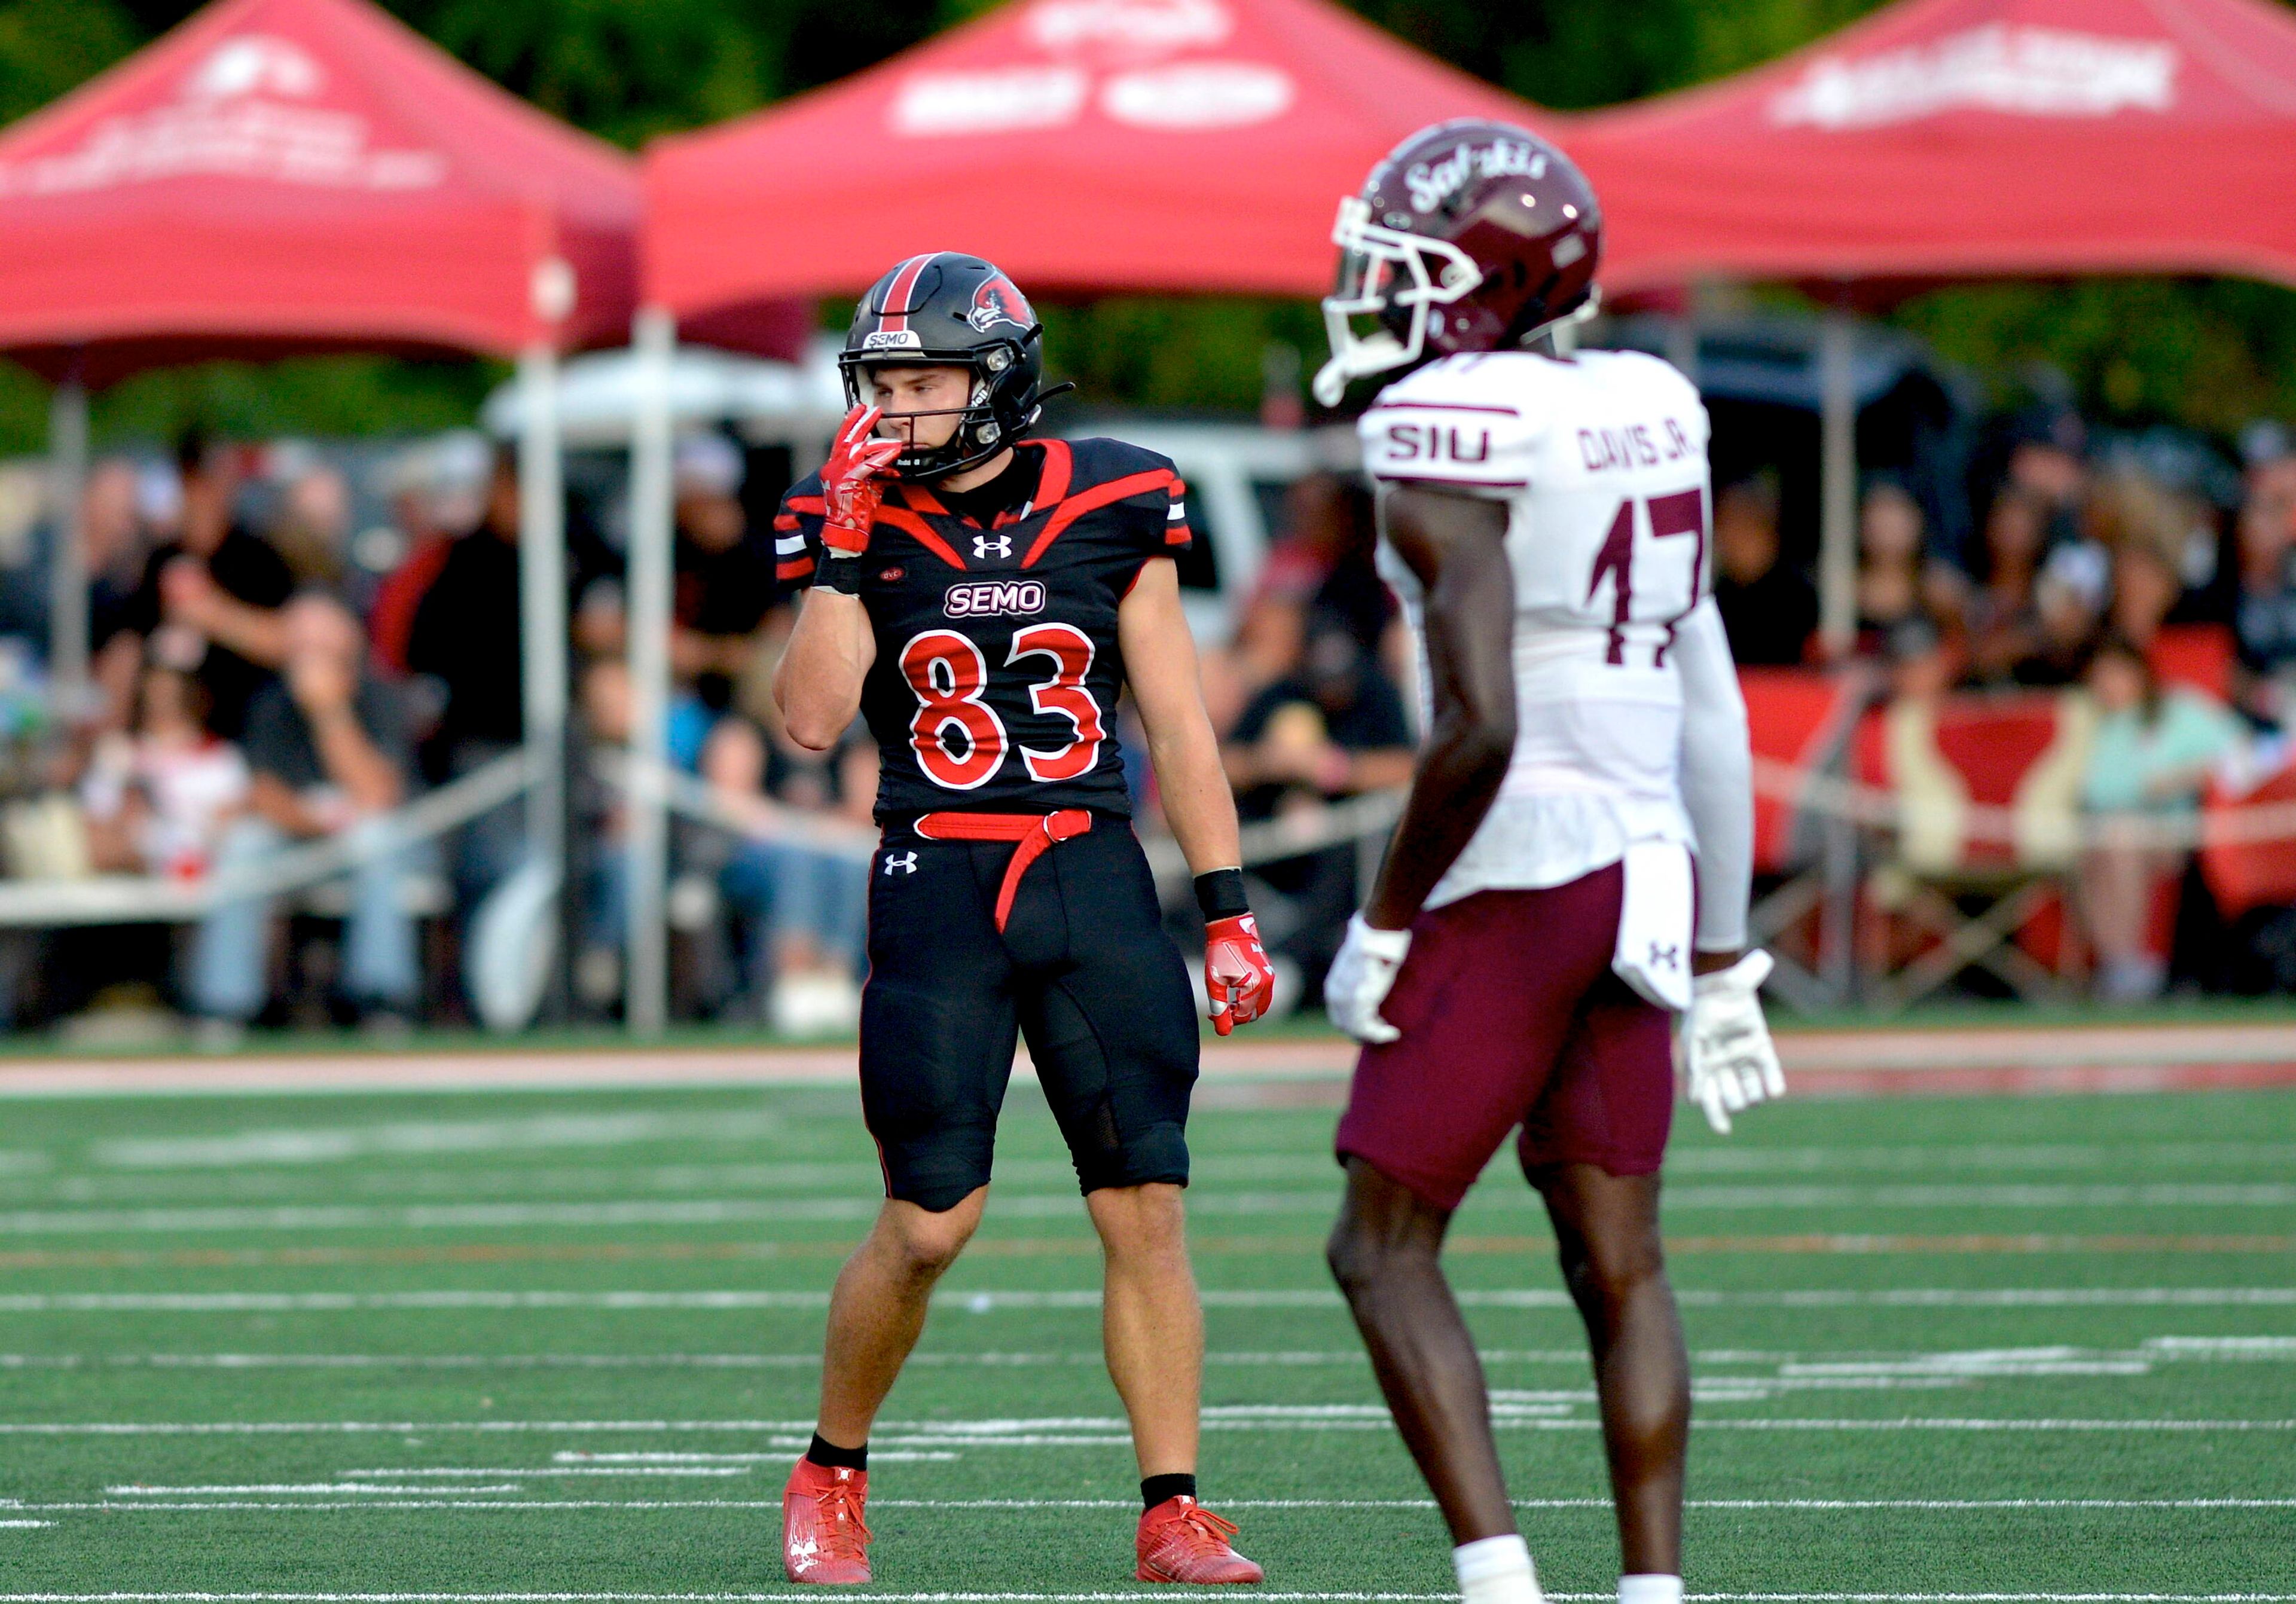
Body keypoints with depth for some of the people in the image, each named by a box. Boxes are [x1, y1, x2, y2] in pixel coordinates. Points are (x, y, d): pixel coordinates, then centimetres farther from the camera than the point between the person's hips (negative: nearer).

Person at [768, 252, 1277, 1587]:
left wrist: (1229, 909, 4)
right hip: (939, 888, -1)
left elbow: (1179, 722, 7)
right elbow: (812, 720, -8)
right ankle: (832, 1475, 16)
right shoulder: (866, 526, 3)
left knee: (1147, 1210, -4)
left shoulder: (1112, 512, 4)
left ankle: (1174, 1514, 2)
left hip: (1095, 878, 1)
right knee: (930, 1223, -6)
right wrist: (844, 552, -13)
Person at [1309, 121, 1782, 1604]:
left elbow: (1479, 728, -21)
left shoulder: (1452, 452, -14)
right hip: (1648, 872, 7)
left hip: (1510, 882, -7)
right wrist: (1722, 963, 19)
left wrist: (1384, 926, -10)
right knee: (1619, 1268, 11)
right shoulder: (1648, 428, 11)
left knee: (1386, 1247, 3)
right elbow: (1716, 724, 14)